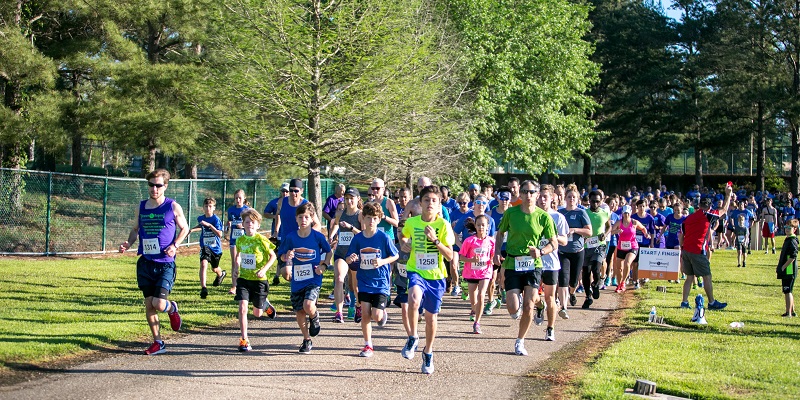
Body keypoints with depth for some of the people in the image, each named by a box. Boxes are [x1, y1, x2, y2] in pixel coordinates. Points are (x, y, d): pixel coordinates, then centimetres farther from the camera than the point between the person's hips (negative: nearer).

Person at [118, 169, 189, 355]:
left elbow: (184, 228, 6)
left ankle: (172, 308, 22)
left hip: (165, 263, -4)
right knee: (148, 303, 6)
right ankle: (158, 343, 18)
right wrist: (128, 243, -1)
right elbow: (135, 229, 19)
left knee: (158, 303, -15)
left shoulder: (173, 207, -4)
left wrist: (174, 245, -10)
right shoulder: (141, 207, 7)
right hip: (145, 262, 4)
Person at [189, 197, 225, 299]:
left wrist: (209, 225, -33)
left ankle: (221, 274, 58)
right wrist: (192, 230, 10)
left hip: (216, 247, -2)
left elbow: (220, 234, -26)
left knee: (215, 269, 19)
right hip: (205, 247, 2)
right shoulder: (201, 218, 0)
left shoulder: (216, 219, -15)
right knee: (204, 264, -25)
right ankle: (203, 288, -31)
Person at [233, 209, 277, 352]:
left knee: (257, 313, 9)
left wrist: (264, 269, -16)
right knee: (242, 308, -12)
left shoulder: (261, 240, -12)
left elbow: (273, 256, -4)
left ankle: (266, 305, 46)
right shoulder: (240, 240, 2)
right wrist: (236, 269, 5)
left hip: (259, 280, -3)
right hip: (243, 279, 3)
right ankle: (244, 340, -5)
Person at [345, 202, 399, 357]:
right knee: (365, 314, -1)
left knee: (376, 316, -8)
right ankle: (368, 345, 13)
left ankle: (383, 314, 30)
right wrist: (350, 259, -18)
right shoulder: (358, 238, -1)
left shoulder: (384, 237, -9)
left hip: (381, 282, -2)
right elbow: (349, 259, 6)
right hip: (364, 282, 3)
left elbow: (395, 256, 0)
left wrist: (382, 262, -17)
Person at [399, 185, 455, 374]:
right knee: (414, 299, -32)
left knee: (431, 317, 11)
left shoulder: (443, 225, -8)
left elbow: (450, 256, -11)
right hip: (416, 271, 0)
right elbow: (403, 235, 20)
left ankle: (428, 353, 34)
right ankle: (413, 338, -10)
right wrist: (403, 244, -1)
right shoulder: (412, 222, -3)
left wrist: (435, 240, -22)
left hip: (435, 275, 0)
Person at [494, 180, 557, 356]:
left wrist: (541, 252, -17)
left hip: (533, 265, 0)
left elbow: (554, 243, 2)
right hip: (512, 264, 0)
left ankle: (520, 342, 15)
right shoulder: (511, 213, -2)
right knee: (513, 309, -7)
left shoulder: (543, 216, -3)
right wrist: (497, 252, -2)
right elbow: (500, 232, 13)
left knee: (528, 307, -5)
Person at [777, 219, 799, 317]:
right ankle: (792, 311, 24)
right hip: (785, 271, 10)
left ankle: (789, 313, -8)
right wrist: (779, 267, 18)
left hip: (789, 270, -10)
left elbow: (793, 257, -22)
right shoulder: (787, 240, 16)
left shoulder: (792, 241, -15)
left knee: (787, 291, -9)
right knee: (787, 291, 16)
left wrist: (783, 267, -18)